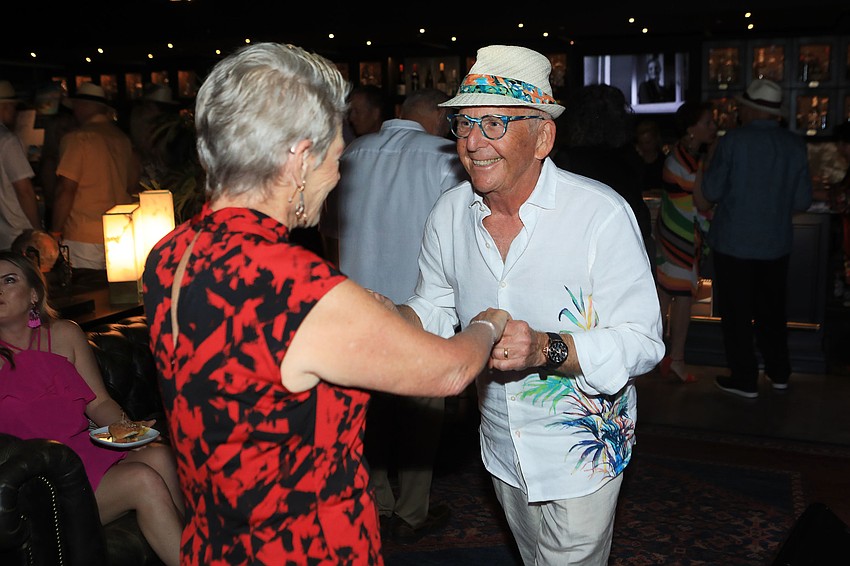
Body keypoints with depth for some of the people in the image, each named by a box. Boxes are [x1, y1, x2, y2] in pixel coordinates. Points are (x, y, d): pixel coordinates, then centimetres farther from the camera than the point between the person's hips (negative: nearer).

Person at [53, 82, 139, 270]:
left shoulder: (77, 139, -9)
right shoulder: (123, 138, 8)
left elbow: (66, 189, -12)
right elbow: (133, 186, 16)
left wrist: (56, 232, -6)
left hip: (84, 238, -6)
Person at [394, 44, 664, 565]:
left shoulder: (601, 214, -24)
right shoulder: (450, 213, -9)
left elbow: (643, 341, -24)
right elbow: (437, 309, 3)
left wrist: (548, 350, -40)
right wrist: (393, 318, -20)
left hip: (583, 448, -5)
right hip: (501, 446, 5)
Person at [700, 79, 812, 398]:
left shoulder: (733, 141, -14)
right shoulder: (795, 145, -3)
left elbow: (711, 192, -11)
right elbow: (802, 201, 1)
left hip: (734, 242, -4)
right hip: (776, 243, 4)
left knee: (736, 314, 7)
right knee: (772, 311, 18)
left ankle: (744, 380, 14)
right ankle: (779, 373, 29)